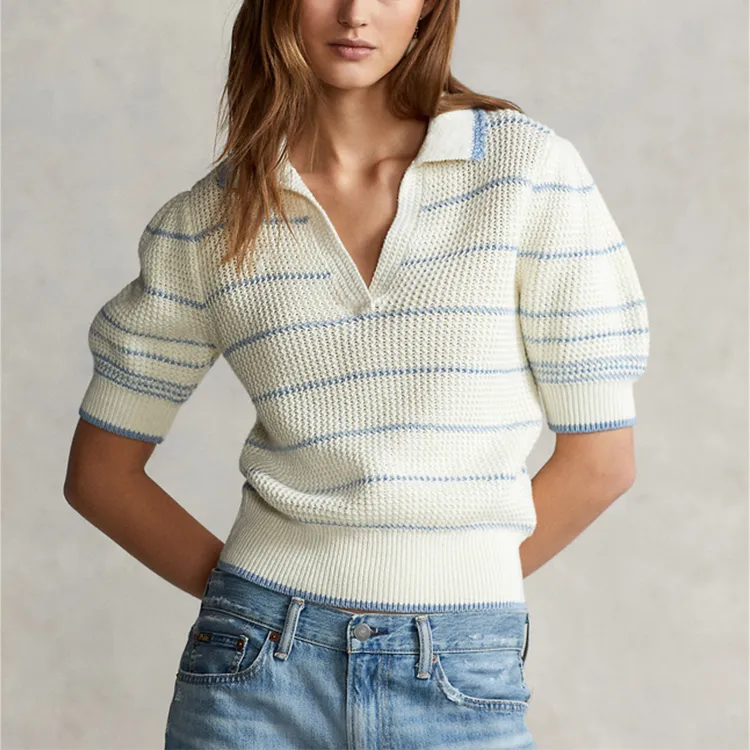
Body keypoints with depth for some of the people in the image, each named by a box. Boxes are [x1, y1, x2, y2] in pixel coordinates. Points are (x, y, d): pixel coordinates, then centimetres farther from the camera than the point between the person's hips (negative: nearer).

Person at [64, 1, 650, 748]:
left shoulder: (530, 167, -3)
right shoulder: (204, 223, 2)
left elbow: (599, 456, -1)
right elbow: (100, 469, 10)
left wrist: (445, 596, 5)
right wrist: (240, 598, 3)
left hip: (463, 684, -1)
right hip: (258, 672, 1)